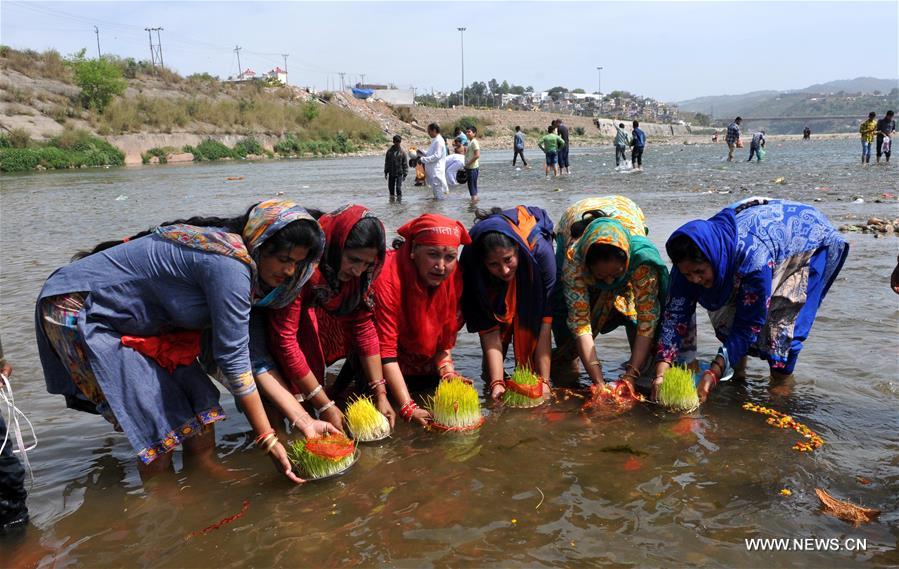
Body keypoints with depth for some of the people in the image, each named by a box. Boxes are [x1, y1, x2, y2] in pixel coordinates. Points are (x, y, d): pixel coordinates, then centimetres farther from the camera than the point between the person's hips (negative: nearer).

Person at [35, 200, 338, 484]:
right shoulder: (229, 263, -29)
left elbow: (252, 353, -1)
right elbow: (232, 358, -27)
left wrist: (303, 420, -5)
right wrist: (268, 440, -19)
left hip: (128, 317, 9)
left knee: (201, 400, 3)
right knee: (160, 426, -9)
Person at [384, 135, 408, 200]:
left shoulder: (402, 152, -4)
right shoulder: (389, 151, 3)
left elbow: (405, 163, -2)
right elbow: (386, 162, 9)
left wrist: (405, 174, -5)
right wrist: (386, 172, 6)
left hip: (399, 173, -3)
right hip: (391, 173, 3)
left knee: (398, 188, -9)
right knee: (391, 187, 10)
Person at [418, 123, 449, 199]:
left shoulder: (439, 141, -17)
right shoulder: (435, 140, 15)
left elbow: (437, 156, -23)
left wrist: (423, 159, -21)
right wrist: (422, 153, 10)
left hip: (437, 170, -10)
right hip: (432, 169, 10)